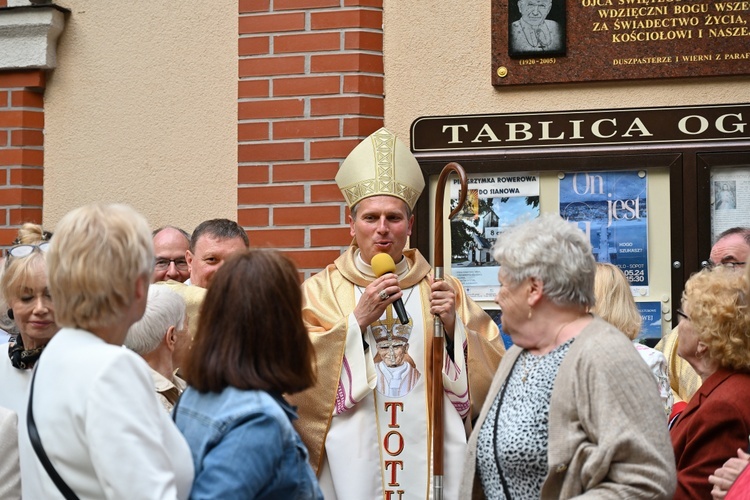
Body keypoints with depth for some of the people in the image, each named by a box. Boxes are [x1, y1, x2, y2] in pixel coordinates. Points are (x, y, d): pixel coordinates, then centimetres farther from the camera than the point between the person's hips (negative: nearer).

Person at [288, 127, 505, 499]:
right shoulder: (322, 291, 4)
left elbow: (489, 372, 3)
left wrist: (453, 325, -12)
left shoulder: (442, 291, 10)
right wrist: (358, 319, -16)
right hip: (352, 464, -1)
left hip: (430, 464, 2)